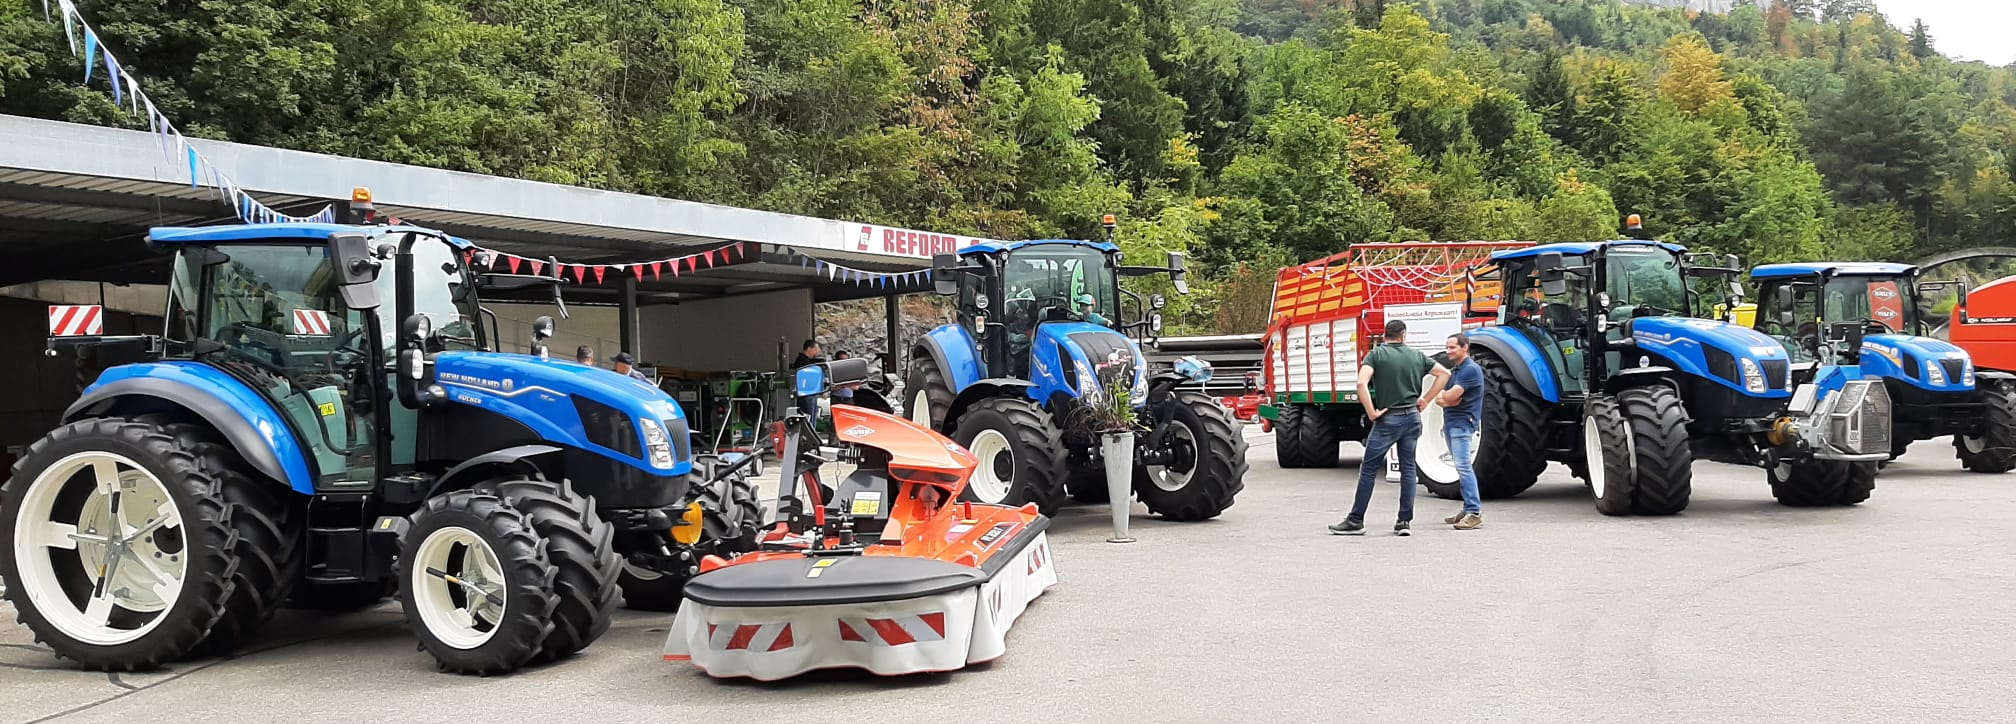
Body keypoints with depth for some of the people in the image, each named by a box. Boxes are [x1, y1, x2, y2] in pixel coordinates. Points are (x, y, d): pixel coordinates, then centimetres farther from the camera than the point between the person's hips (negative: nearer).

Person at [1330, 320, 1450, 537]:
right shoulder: (1416, 356, 7)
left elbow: (1362, 383, -19)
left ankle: (1356, 521, 3)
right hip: (1412, 417, 4)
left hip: (1388, 419, -4)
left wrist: (1371, 412, -13)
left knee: (1369, 469, 2)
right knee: (1408, 468, 10)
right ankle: (1405, 521, 8)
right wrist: (1425, 400, 11)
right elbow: (1444, 374, 11)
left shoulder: (1377, 354, -5)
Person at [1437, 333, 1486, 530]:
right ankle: (1468, 508, 17)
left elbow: (1452, 396, -18)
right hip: (1450, 423, 10)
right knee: (1461, 467, 12)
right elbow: (1439, 398, 12)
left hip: (1462, 423, -10)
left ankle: (1475, 513, -19)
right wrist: (1446, 400, -10)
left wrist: (1443, 396, 4)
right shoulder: (1453, 370, 19)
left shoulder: (1471, 369, -11)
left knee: (1463, 466, -16)